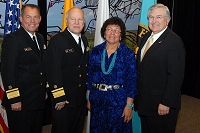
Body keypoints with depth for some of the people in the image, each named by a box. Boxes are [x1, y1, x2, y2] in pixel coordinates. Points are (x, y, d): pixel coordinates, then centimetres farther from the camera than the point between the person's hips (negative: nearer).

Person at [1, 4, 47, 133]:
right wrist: (14, 100, -20)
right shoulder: (12, 39, -13)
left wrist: (45, 90, 15)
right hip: (20, 102, -7)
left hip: (39, 100, 8)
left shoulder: (41, 38, 11)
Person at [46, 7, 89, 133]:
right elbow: (53, 71, -17)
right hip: (64, 99, -7)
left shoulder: (84, 40, 10)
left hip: (81, 98, 7)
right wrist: (59, 97, -19)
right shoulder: (57, 41, -13)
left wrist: (88, 91, 10)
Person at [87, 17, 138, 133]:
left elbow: (132, 80, -7)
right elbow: (90, 75, 8)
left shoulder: (128, 54, -5)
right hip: (97, 100, 3)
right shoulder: (96, 51, 4)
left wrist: (129, 105, -11)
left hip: (118, 101, -3)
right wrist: (88, 98, 6)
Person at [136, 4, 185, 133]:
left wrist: (166, 103, -21)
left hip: (162, 104, -8)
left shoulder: (174, 41, -16)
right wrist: (139, 95, 12)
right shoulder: (146, 37, 9)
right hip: (144, 101, 8)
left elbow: (176, 76, -20)